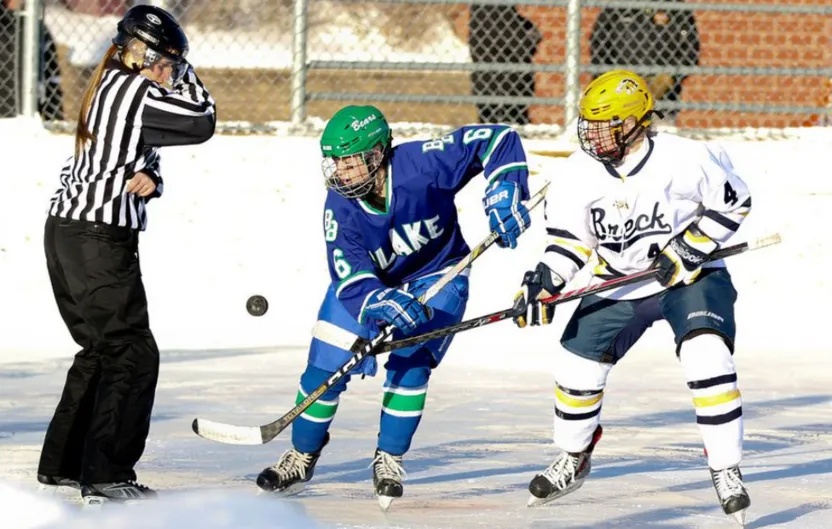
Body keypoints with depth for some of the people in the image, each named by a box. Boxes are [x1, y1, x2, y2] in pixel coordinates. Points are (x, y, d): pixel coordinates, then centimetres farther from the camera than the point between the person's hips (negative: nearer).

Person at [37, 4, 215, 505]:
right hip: (99, 242, -10)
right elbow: (202, 123, -13)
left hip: (69, 233, 10)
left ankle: (62, 463, 27)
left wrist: (148, 177, -4)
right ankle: (106, 477, -12)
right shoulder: (132, 90, -14)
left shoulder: (111, 88, 16)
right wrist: (183, 74, 0)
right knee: (133, 354, -8)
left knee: (101, 348, 20)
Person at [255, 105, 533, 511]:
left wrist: (505, 194, -36)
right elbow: (352, 282, -31)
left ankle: (389, 460, -1)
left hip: (435, 278, -2)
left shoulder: (421, 164, -32)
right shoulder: (340, 208, -25)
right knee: (325, 366, -4)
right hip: (369, 280, 2)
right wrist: (384, 304, -52)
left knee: (409, 364, -20)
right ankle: (301, 457, 18)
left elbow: (497, 140, -26)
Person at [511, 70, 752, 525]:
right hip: (618, 283, 4)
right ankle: (573, 461, 30)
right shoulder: (581, 172, -9)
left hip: (690, 278, -4)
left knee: (707, 358, -25)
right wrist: (546, 280, -14)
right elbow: (570, 232, 2)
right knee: (578, 364, 2)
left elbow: (733, 202, -10)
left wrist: (689, 249, -18)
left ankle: (726, 473, -13)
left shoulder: (684, 159, -22)